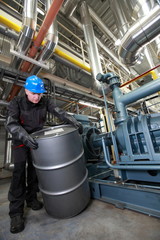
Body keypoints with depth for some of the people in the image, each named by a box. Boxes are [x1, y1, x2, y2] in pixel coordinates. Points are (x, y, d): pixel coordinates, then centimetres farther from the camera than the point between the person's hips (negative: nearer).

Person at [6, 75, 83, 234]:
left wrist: (74, 122, -36)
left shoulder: (45, 102, -9)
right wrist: (25, 137, -44)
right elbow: (11, 124, -27)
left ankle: (31, 198, 30)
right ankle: (16, 212, 8)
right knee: (19, 172, -6)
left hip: (36, 140, 3)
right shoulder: (16, 103, -15)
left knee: (34, 170, 10)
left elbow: (59, 112, -21)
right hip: (21, 141, -2)